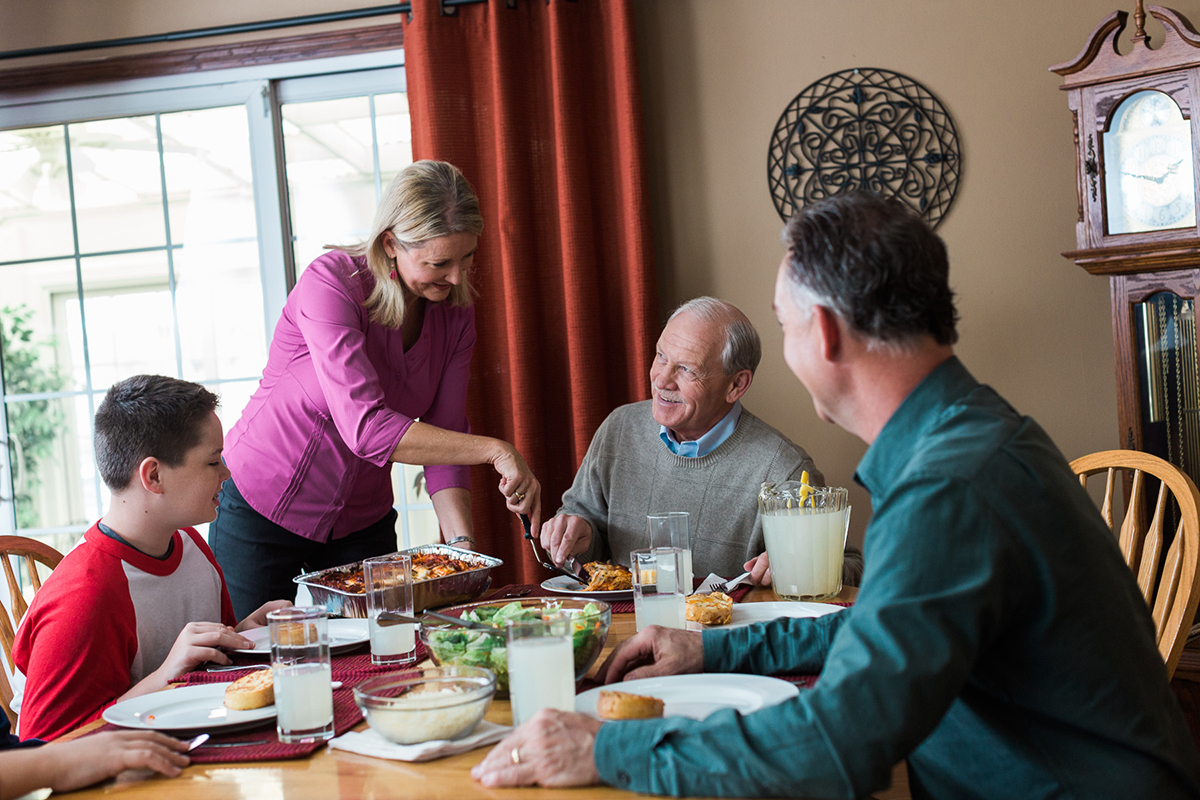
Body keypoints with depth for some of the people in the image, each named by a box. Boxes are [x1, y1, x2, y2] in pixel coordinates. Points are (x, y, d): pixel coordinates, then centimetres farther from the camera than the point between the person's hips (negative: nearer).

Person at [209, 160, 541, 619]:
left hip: (362, 523, 4)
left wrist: (462, 544, -24)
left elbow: (445, 437, -9)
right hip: (262, 512, -4)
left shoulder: (455, 314, -8)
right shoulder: (331, 283, -26)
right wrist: (495, 451, -41)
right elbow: (365, 427, -36)